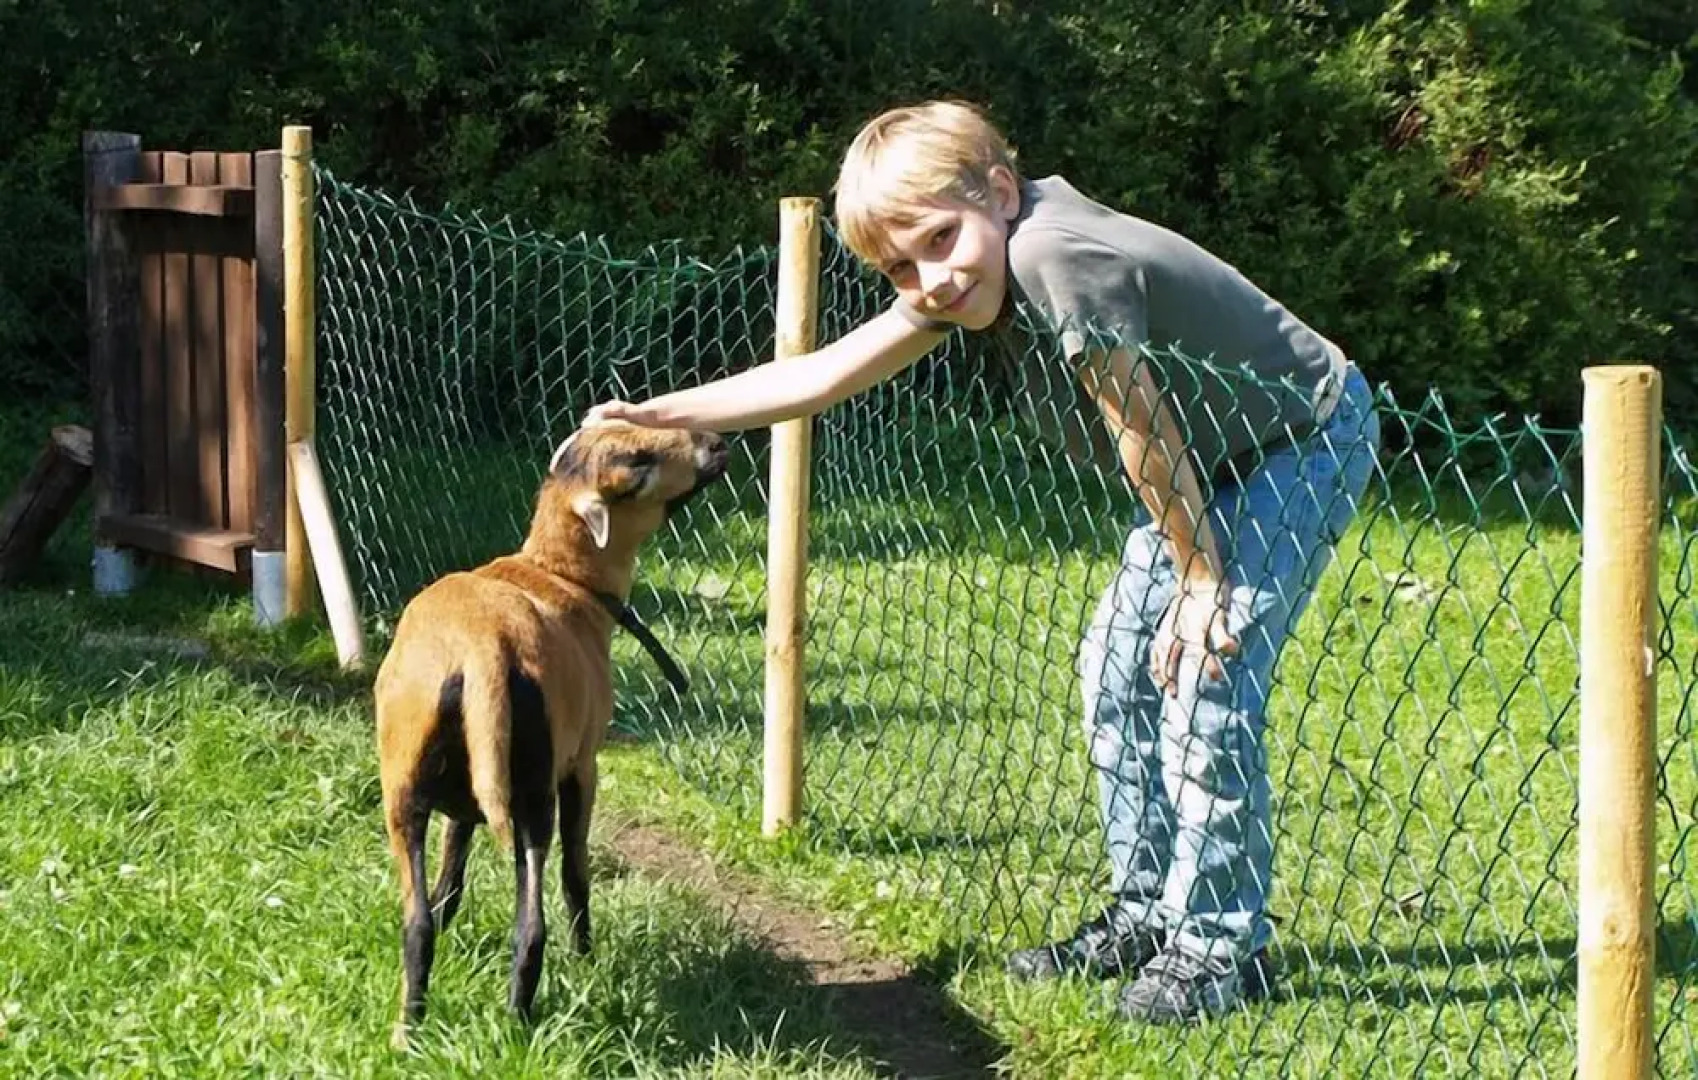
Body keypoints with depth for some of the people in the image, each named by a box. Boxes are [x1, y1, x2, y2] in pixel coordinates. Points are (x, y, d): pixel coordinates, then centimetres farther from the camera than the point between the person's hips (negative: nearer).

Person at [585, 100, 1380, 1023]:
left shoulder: (1058, 256, -33)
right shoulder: (953, 280, -7)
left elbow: (1143, 432, -26)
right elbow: (821, 376, -3)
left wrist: (1201, 578, -16)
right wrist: (650, 418, -5)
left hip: (1308, 440, -9)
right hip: (1214, 459, 9)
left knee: (1204, 687, -14)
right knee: (1117, 670, 9)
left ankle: (1219, 946, 0)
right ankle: (1146, 914, 20)